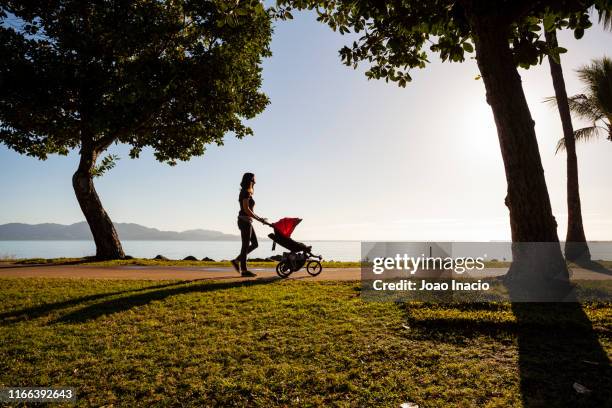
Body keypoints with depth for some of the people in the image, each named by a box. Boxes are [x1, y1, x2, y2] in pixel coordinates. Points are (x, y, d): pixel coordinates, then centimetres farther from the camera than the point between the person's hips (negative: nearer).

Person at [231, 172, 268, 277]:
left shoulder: (247, 193, 17)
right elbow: (246, 209, -19)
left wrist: (259, 218, 15)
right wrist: (258, 219, -16)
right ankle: (244, 270, 3)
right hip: (245, 221, -10)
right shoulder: (246, 193, -12)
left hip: (247, 221, 10)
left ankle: (236, 261, 16)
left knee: (254, 244, 12)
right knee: (246, 245, -4)